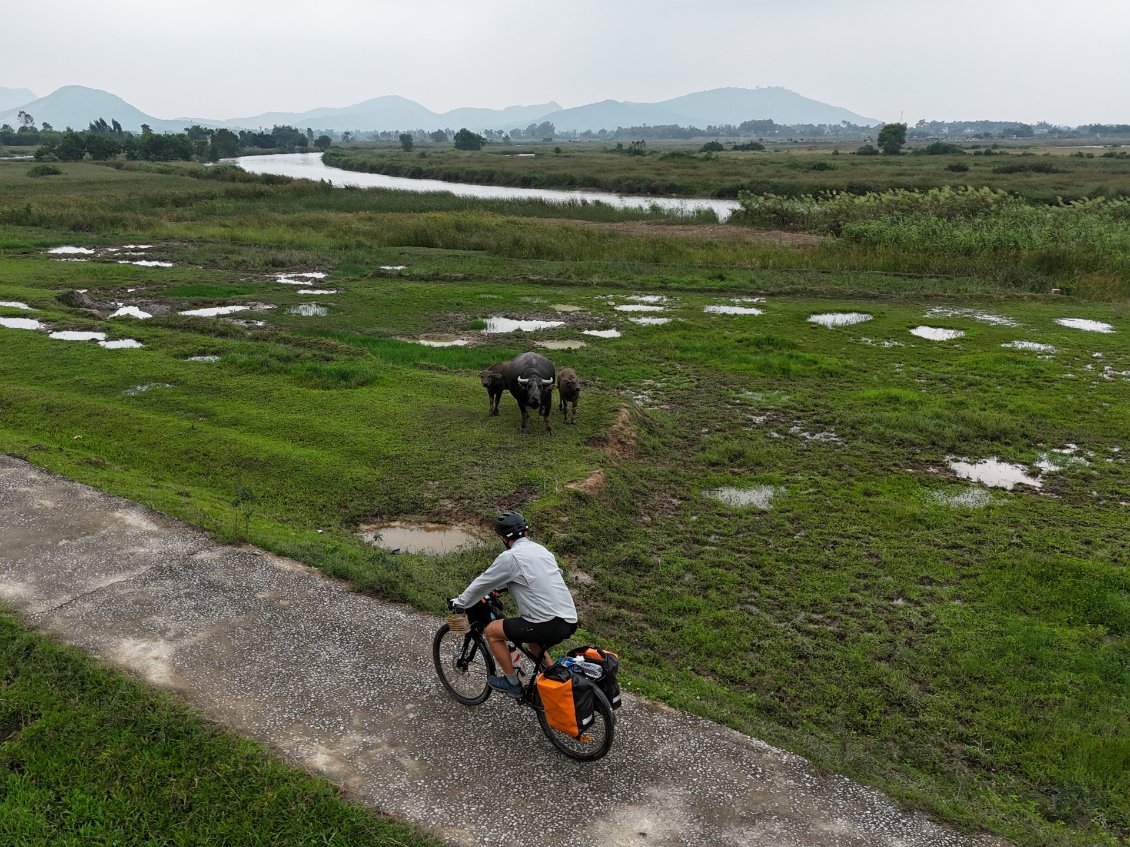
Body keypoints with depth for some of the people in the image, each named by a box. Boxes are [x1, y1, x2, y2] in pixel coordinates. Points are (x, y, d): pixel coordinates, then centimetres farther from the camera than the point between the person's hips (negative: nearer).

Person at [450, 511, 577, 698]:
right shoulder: (540, 549, 14)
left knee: (491, 630, 8)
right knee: (529, 630, 36)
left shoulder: (510, 557, -9)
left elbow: (482, 583, 3)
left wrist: (459, 602, 19)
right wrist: (500, 586, 43)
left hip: (550, 625, -8)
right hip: (570, 620, 8)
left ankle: (512, 683, 17)